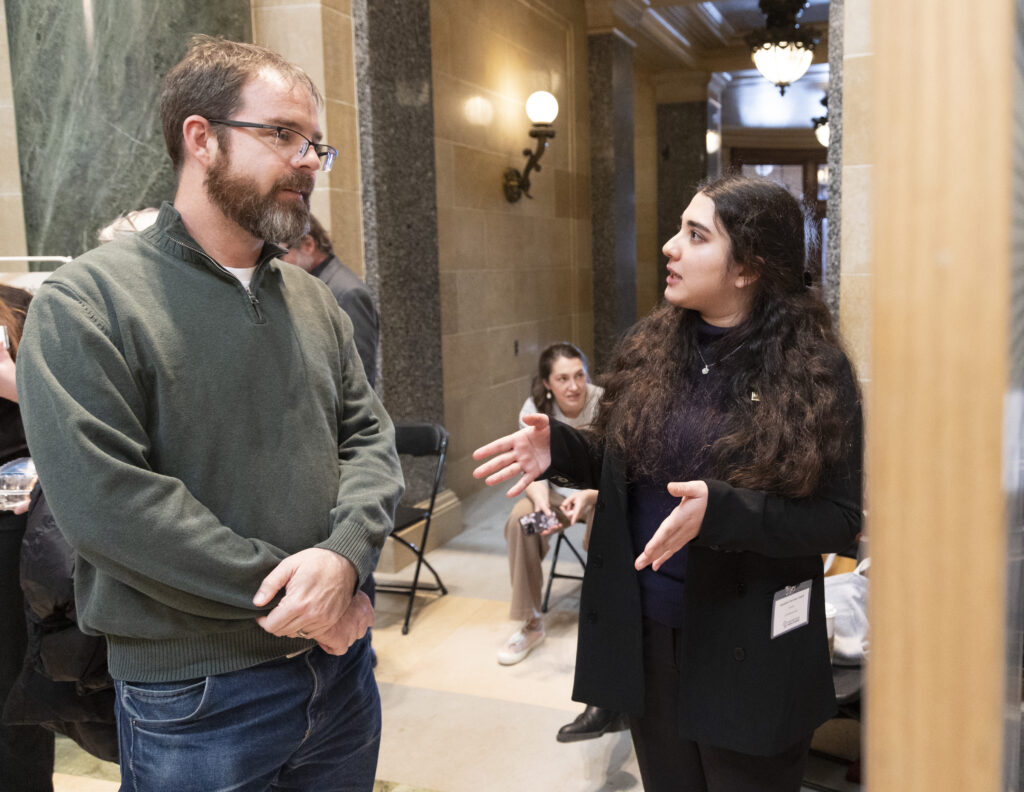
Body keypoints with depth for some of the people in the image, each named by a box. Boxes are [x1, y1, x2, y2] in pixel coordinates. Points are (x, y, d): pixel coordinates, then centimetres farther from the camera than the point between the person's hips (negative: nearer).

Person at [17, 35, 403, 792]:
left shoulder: (315, 301, 8)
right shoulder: (86, 302, -11)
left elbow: (370, 438, 4)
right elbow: (105, 499, -21)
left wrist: (344, 556, -16)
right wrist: (283, 592, -18)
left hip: (340, 663, 6)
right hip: (195, 700, -5)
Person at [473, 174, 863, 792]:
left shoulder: (814, 370, -13)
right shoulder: (651, 347, 0)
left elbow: (840, 520, -15)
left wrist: (720, 510, -28)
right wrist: (557, 450, -9)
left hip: (746, 655, -4)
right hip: (645, 631, 5)